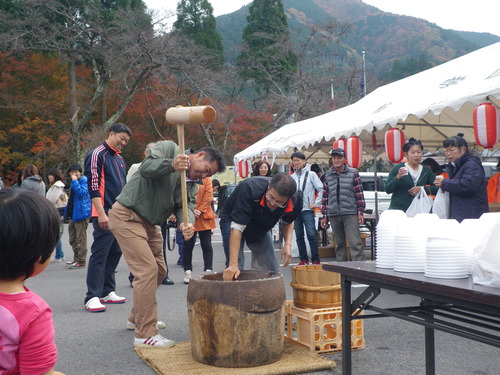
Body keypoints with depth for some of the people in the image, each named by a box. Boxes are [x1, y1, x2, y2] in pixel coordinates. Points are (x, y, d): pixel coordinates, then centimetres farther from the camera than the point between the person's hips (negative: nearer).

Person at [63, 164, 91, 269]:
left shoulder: (84, 180, -7)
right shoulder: (74, 182, 21)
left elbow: (82, 192, -24)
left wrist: (74, 181, -18)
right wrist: (67, 212, 24)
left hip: (81, 213, -10)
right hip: (73, 213, 10)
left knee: (80, 239, -6)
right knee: (73, 239, 15)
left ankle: (81, 261, -2)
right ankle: (76, 259, 24)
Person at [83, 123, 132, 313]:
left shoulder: (119, 159, 21)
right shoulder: (97, 154, -6)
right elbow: (93, 186, -14)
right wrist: (101, 214, -20)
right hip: (105, 215, -9)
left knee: (115, 253, 11)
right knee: (99, 254, -9)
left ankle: (107, 292, 19)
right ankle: (92, 298, -7)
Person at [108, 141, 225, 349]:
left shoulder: (192, 184, 10)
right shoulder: (168, 148, -10)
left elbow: (186, 205, -5)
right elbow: (146, 167, -24)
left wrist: (186, 223, -26)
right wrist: (171, 165, -40)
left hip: (149, 223, 9)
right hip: (127, 216, -9)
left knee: (159, 270, 16)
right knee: (148, 270, -15)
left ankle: (137, 317, 36)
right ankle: (145, 334, -8)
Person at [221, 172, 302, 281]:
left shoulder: (295, 202, -25)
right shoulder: (249, 188, -40)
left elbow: (288, 222, 0)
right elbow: (237, 226, -40)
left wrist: (288, 244, -20)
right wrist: (233, 265, -44)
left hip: (261, 228, 4)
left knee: (273, 270, -1)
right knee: (234, 270, -18)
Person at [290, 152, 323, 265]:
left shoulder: (311, 174, 2)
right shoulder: (291, 177, 13)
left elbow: (321, 190, -1)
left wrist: (316, 204, -5)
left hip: (307, 210, -4)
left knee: (311, 235, -10)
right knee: (299, 236, 6)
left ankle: (315, 259, -4)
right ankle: (303, 259, 13)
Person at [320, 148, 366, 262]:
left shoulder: (353, 173, 4)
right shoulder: (328, 175, 12)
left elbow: (359, 193, 3)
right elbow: (325, 196, 13)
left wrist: (360, 212, -3)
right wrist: (324, 216, 10)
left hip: (350, 214, -3)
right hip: (333, 214, 3)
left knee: (355, 243, -10)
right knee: (339, 244, 9)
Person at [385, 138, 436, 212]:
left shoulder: (426, 171, 10)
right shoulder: (397, 168, 0)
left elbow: (437, 188, 5)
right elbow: (387, 190, -4)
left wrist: (422, 189, -9)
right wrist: (398, 177, -17)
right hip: (397, 209, -2)